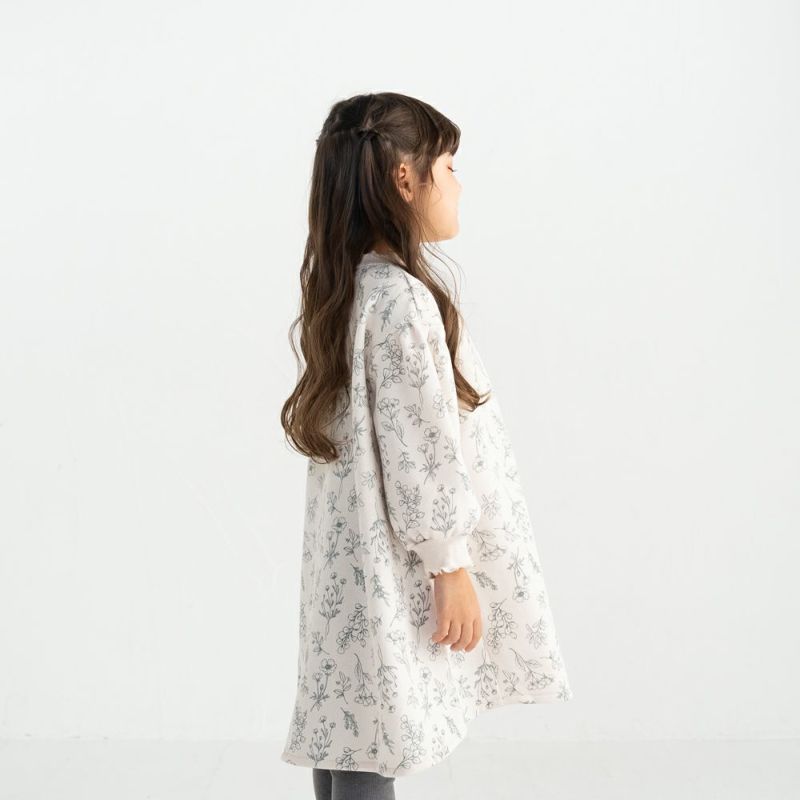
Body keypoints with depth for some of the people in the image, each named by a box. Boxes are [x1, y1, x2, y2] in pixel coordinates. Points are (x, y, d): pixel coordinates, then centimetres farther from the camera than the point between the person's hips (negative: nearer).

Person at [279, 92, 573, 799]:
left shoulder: (351, 283, 8)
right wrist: (452, 570, -13)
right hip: (393, 561, -9)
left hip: (356, 551, 9)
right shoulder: (402, 301, -22)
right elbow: (421, 452, -21)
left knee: (348, 734, 18)